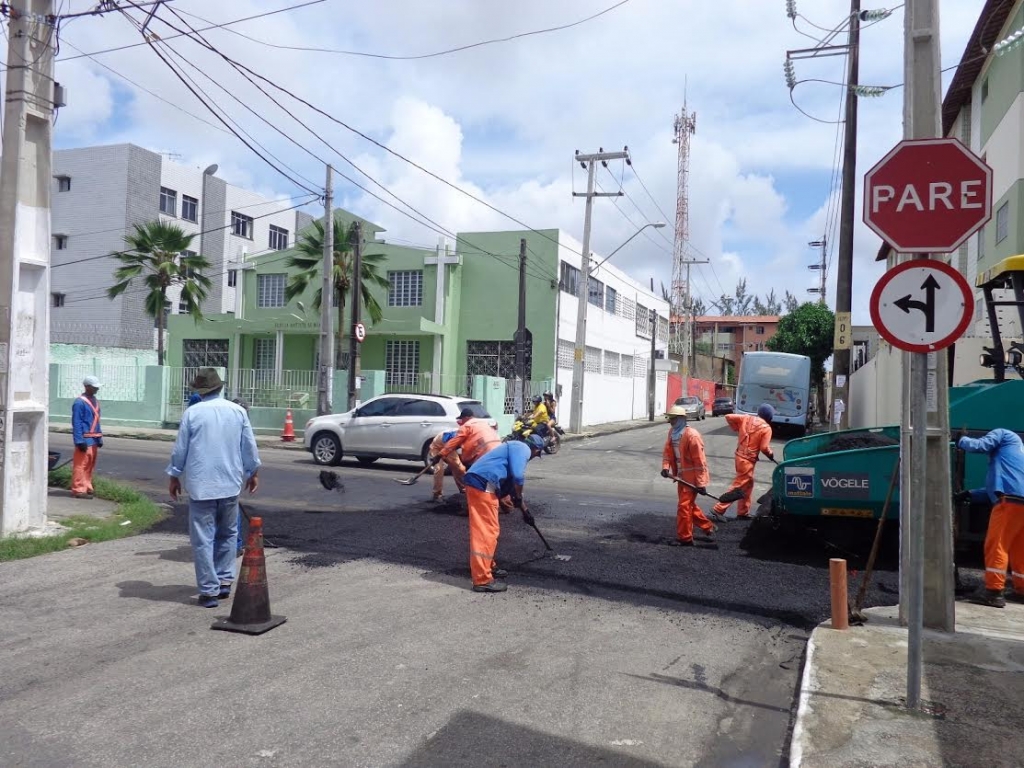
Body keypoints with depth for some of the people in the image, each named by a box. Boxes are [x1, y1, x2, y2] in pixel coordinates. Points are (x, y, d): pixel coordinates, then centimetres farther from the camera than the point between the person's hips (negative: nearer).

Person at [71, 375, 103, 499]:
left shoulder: (95, 401, 15)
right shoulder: (79, 402, -12)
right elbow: (76, 423, -15)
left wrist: (99, 438, 18)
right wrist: (80, 441, -19)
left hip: (94, 439, 9)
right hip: (85, 439, -9)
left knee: (90, 465, 14)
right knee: (81, 465, -6)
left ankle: (87, 487, 22)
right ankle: (79, 489, -3)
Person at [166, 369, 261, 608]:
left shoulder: (192, 413, -5)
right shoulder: (238, 411, 2)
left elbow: (180, 449, -1)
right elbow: (249, 447, 7)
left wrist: (174, 476, 12)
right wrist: (252, 472, 20)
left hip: (200, 485, -3)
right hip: (230, 483, 3)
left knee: (203, 539, 3)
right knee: (227, 534, 19)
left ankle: (209, 590, 4)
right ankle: (224, 580, 20)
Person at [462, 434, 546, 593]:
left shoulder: (516, 448, 29)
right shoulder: (523, 449, -1)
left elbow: (512, 480, 37)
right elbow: (518, 476, -18)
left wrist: (524, 509, 44)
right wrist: (518, 498, 0)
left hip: (478, 483, 10)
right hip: (483, 484, -10)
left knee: (484, 530, 22)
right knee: (487, 532, -6)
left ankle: (486, 567, 35)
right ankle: (482, 580, -3)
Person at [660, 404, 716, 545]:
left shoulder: (692, 435, -22)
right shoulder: (672, 432, 3)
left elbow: (700, 461, -21)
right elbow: (667, 451, 8)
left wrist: (701, 483, -21)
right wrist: (666, 467, -12)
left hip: (691, 477, -9)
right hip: (682, 476, 9)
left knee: (684, 506, -6)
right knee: (689, 505, 20)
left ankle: (685, 538, 5)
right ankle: (708, 527, 37)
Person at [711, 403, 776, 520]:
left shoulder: (746, 418, 3)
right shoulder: (767, 428, -12)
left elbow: (728, 417, 1)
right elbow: (764, 448, -15)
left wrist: (736, 429, 12)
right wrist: (771, 454, 6)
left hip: (740, 456, 8)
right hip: (748, 459, -8)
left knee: (747, 484, 19)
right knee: (738, 485, -3)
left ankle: (743, 513, 26)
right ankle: (718, 509, -5)